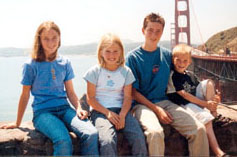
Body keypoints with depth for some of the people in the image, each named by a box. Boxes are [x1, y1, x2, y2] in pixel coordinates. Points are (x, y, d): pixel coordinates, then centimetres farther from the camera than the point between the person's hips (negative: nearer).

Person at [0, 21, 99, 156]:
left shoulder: (65, 63, 10)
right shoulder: (31, 65, 1)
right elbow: (25, 96, 7)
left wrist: (79, 108, -5)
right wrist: (17, 123, 14)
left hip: (64, 108, 3)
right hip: (42, 111, -3)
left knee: (91, 134, -26)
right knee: (63, 141, -34)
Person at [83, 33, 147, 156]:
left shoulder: (126, 71, 10)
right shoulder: (94, 72, 3)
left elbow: (127, 97, 4)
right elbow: (91, 98, 0)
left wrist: (122, 115, -14)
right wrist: (107, 112, -12)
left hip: (121, 110, 2)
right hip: (100, 111, -2)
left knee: (139, 139, -23)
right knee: (108, 141, -32)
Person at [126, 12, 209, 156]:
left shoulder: (167, 55, 10)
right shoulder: (133, 57, -3)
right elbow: (133, 91, -5)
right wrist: (156, 109, -13)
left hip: (164, 101, 4)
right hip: (142, 104, -4)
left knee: (199, 129, -16)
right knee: (155, 132, -36)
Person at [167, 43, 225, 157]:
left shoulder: (190, 75, 12)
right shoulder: (172, 76, -10)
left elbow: (199, 89, 15)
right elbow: (183, 95, -16)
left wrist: (213, 97, -8)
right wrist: (205, 104, -18)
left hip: (196, 100, 7)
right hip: (183, 105, -7)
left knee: (208, 83, -7)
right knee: (205, 118, -31)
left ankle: (213, 111, -12)